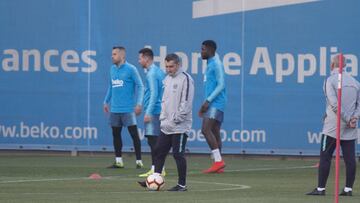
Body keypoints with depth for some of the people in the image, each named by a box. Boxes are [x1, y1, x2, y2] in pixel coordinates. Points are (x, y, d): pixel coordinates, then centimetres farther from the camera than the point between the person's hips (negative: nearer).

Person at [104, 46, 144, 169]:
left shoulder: (130, 69, -8)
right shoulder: (112, 69, 11)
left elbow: (140, 86, -7)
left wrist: (139, 104, -14)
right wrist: (106, 101, 20)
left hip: (128, 109, -7)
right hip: (115, 108, 7)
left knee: (134, 134, -5)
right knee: (116, 134, 9)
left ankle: (139, 161, -2)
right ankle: (118, 161, 17)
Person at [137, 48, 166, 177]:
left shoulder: (152, 73, -13)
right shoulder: (159, 72, 16)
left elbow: (154, 94, -19)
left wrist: (148, 112, -19)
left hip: (153, 111, -10)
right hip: (160, 111, 10)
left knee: (153, 140, -9)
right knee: (154, 141, 12)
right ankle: (155, 169, 14)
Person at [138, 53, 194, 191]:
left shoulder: (185, 79, -11)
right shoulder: (167, 79, 14)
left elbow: (186, 102, -16)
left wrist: (176, 119, -16)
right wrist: (163, 117, 10)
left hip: (180, 127, -8)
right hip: (166, 125, 8)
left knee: (178, 154, -5)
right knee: (159, 151, 7)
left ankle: (182, 184, 3)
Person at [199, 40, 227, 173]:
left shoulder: (216, 64, -10)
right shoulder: (210, 65, 20)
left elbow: (221, 85, -17)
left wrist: (208, 101, -20)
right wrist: (205, 105, 24)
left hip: (215, 103, -10)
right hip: (211, 105, 10)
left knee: (206, 129, -18)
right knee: (214, 133, 7)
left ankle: (218, 161, -20)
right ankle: (218, 164, 7)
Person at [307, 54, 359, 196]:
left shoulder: (331, 80, -6)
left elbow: (335, 104, -16)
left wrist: (348, 119, -13)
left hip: (333, 126, -5)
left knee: (325, 156, 0)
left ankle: (321, 188, -2)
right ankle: (348, 189, 3)